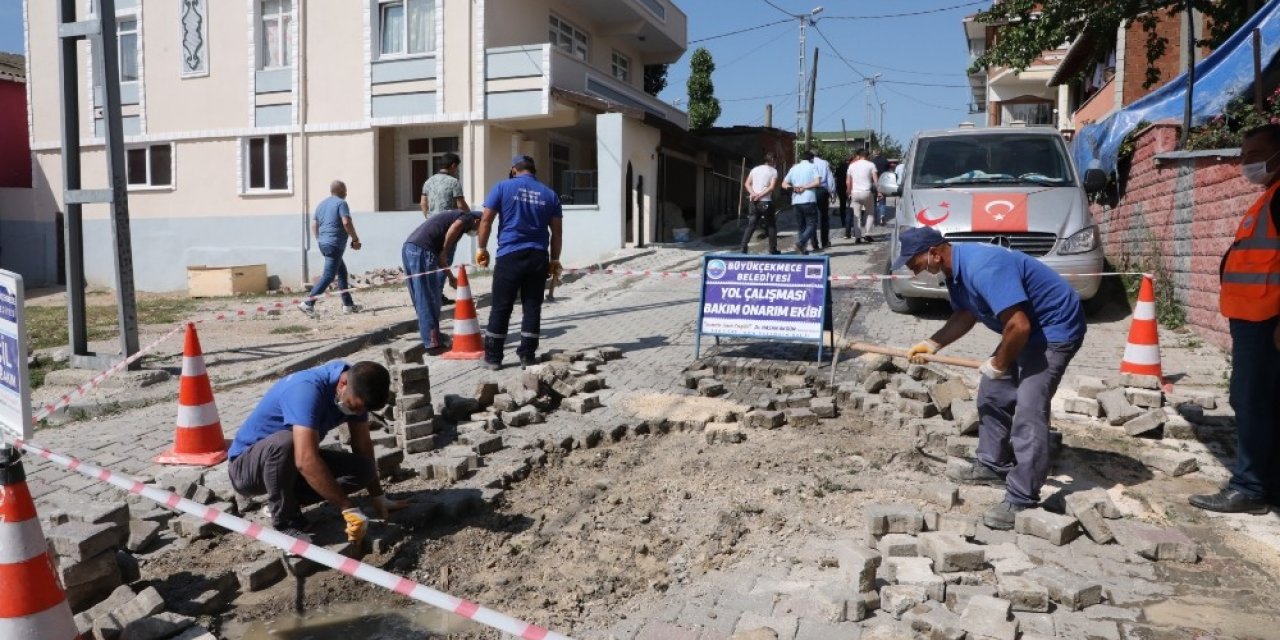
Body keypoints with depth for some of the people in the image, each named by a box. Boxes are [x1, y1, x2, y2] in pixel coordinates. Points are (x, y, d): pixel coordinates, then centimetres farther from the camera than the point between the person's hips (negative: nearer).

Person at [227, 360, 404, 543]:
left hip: (290, 465, 7)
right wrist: (349, 509, -40)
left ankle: (285, 500, 2)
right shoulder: (307, 389, -33)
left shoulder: (355, 390, -10)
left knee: (365, 469, -13)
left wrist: (378, 497, 3)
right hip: (246, 466, -6)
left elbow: (363, 445, 1)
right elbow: (306, 461, -42)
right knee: (284, 442, -39)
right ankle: (285, 523, -17)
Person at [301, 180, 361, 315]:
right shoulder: (341, 203, -6)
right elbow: (346, 223, -18)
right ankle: (308, 303, -15)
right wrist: (355, 239, -10)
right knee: (328, 275, -9)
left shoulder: (321, 204, 18)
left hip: (323, 243, 9)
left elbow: (314, 225, 18)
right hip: (335, 244, -9)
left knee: (342, 272, 16)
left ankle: (348, 304, 17)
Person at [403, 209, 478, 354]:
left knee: (422, 300, 16)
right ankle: (433, 343, 2)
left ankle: (429, 339, 24)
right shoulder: (467, 218, 8)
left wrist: (451, 277, 29)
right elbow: (452, 231, -15)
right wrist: (445, 252, 0)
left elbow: (439, 254, 30)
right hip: (422, 251, -8)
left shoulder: (453, 215, 32)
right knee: (429, 300, -2)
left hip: (409, 248, 8)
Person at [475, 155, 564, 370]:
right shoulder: (549, 194, 10)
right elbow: (556, 231, 9)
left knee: (501, 308, 4)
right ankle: (528, 356, 10)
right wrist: (555, 259, 16)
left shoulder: (502, 187, 2)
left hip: (510, 256, -2)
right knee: (532, 308, 7)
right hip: (538, 257, 2)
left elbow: (486, 220, -1)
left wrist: (482, 248, 9)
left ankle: (493, 358, 8)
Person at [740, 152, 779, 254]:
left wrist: (753, 194, -9)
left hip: (754, 202, 4)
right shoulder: (773, 171, -1)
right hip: (766, 202, -4)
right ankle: (772, 250, 8)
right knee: (771, 226, 8)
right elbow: (772, 187, -13)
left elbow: (747, 184, 3)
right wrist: (760, 195, -13)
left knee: (751, 225, 7)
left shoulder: (755, 169, 12)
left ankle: (743, 247, -6)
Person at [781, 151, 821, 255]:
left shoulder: (794, 168, 16)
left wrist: (792, 187, -3)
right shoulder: (812, 167, 2)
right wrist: (805, 187, -5)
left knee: (801, 226, 13)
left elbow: (784, 184, 12)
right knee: (812, 225, -2)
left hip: (796, 201, 5)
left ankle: (802, 250, 7)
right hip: (809, 200, -5)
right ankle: (801, 243, -24)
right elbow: (817, 181, -11)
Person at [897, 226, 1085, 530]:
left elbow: (1019, 326, -34)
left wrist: (998, 364, -18)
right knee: (992, 393, 15)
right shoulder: (955, 269, 0)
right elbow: (965, 315, 15)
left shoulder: (983, 268, -32)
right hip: (1027, 328, 10)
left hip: (1056, 326, -10)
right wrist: (933, 343, 2)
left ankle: (1021, 501, -12)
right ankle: (993, 465, 30)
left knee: (1028, 409, -16)